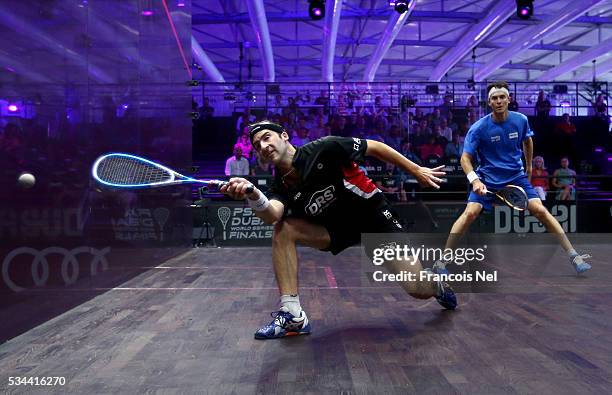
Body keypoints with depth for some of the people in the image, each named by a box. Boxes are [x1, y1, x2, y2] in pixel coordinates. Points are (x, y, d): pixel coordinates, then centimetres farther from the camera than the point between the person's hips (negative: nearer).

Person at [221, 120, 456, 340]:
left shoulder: (322, 149, -23)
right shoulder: (281, 188, -12)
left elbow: (374, 147, -11)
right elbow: (272, 216, -35)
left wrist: (416, 170, -7)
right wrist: (253, 196, -57)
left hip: (374, 216, -3)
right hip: (336, 228, 4)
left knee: (419, 290, -12)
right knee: (283, 229, -21)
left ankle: (437, 282, 28)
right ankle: (292, 315, -19)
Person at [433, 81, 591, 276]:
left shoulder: (521, 120, -4)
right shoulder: (478, 128, -14)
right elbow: (466, 158, -14)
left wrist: (529, 167, 24)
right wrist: (474, 180, -31)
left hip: (516, 176, 3)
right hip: (487, 178, -2)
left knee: (540, 210, -11)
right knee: (470, 213, -20)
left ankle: (573, 255, 1)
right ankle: (442, 261, -13)